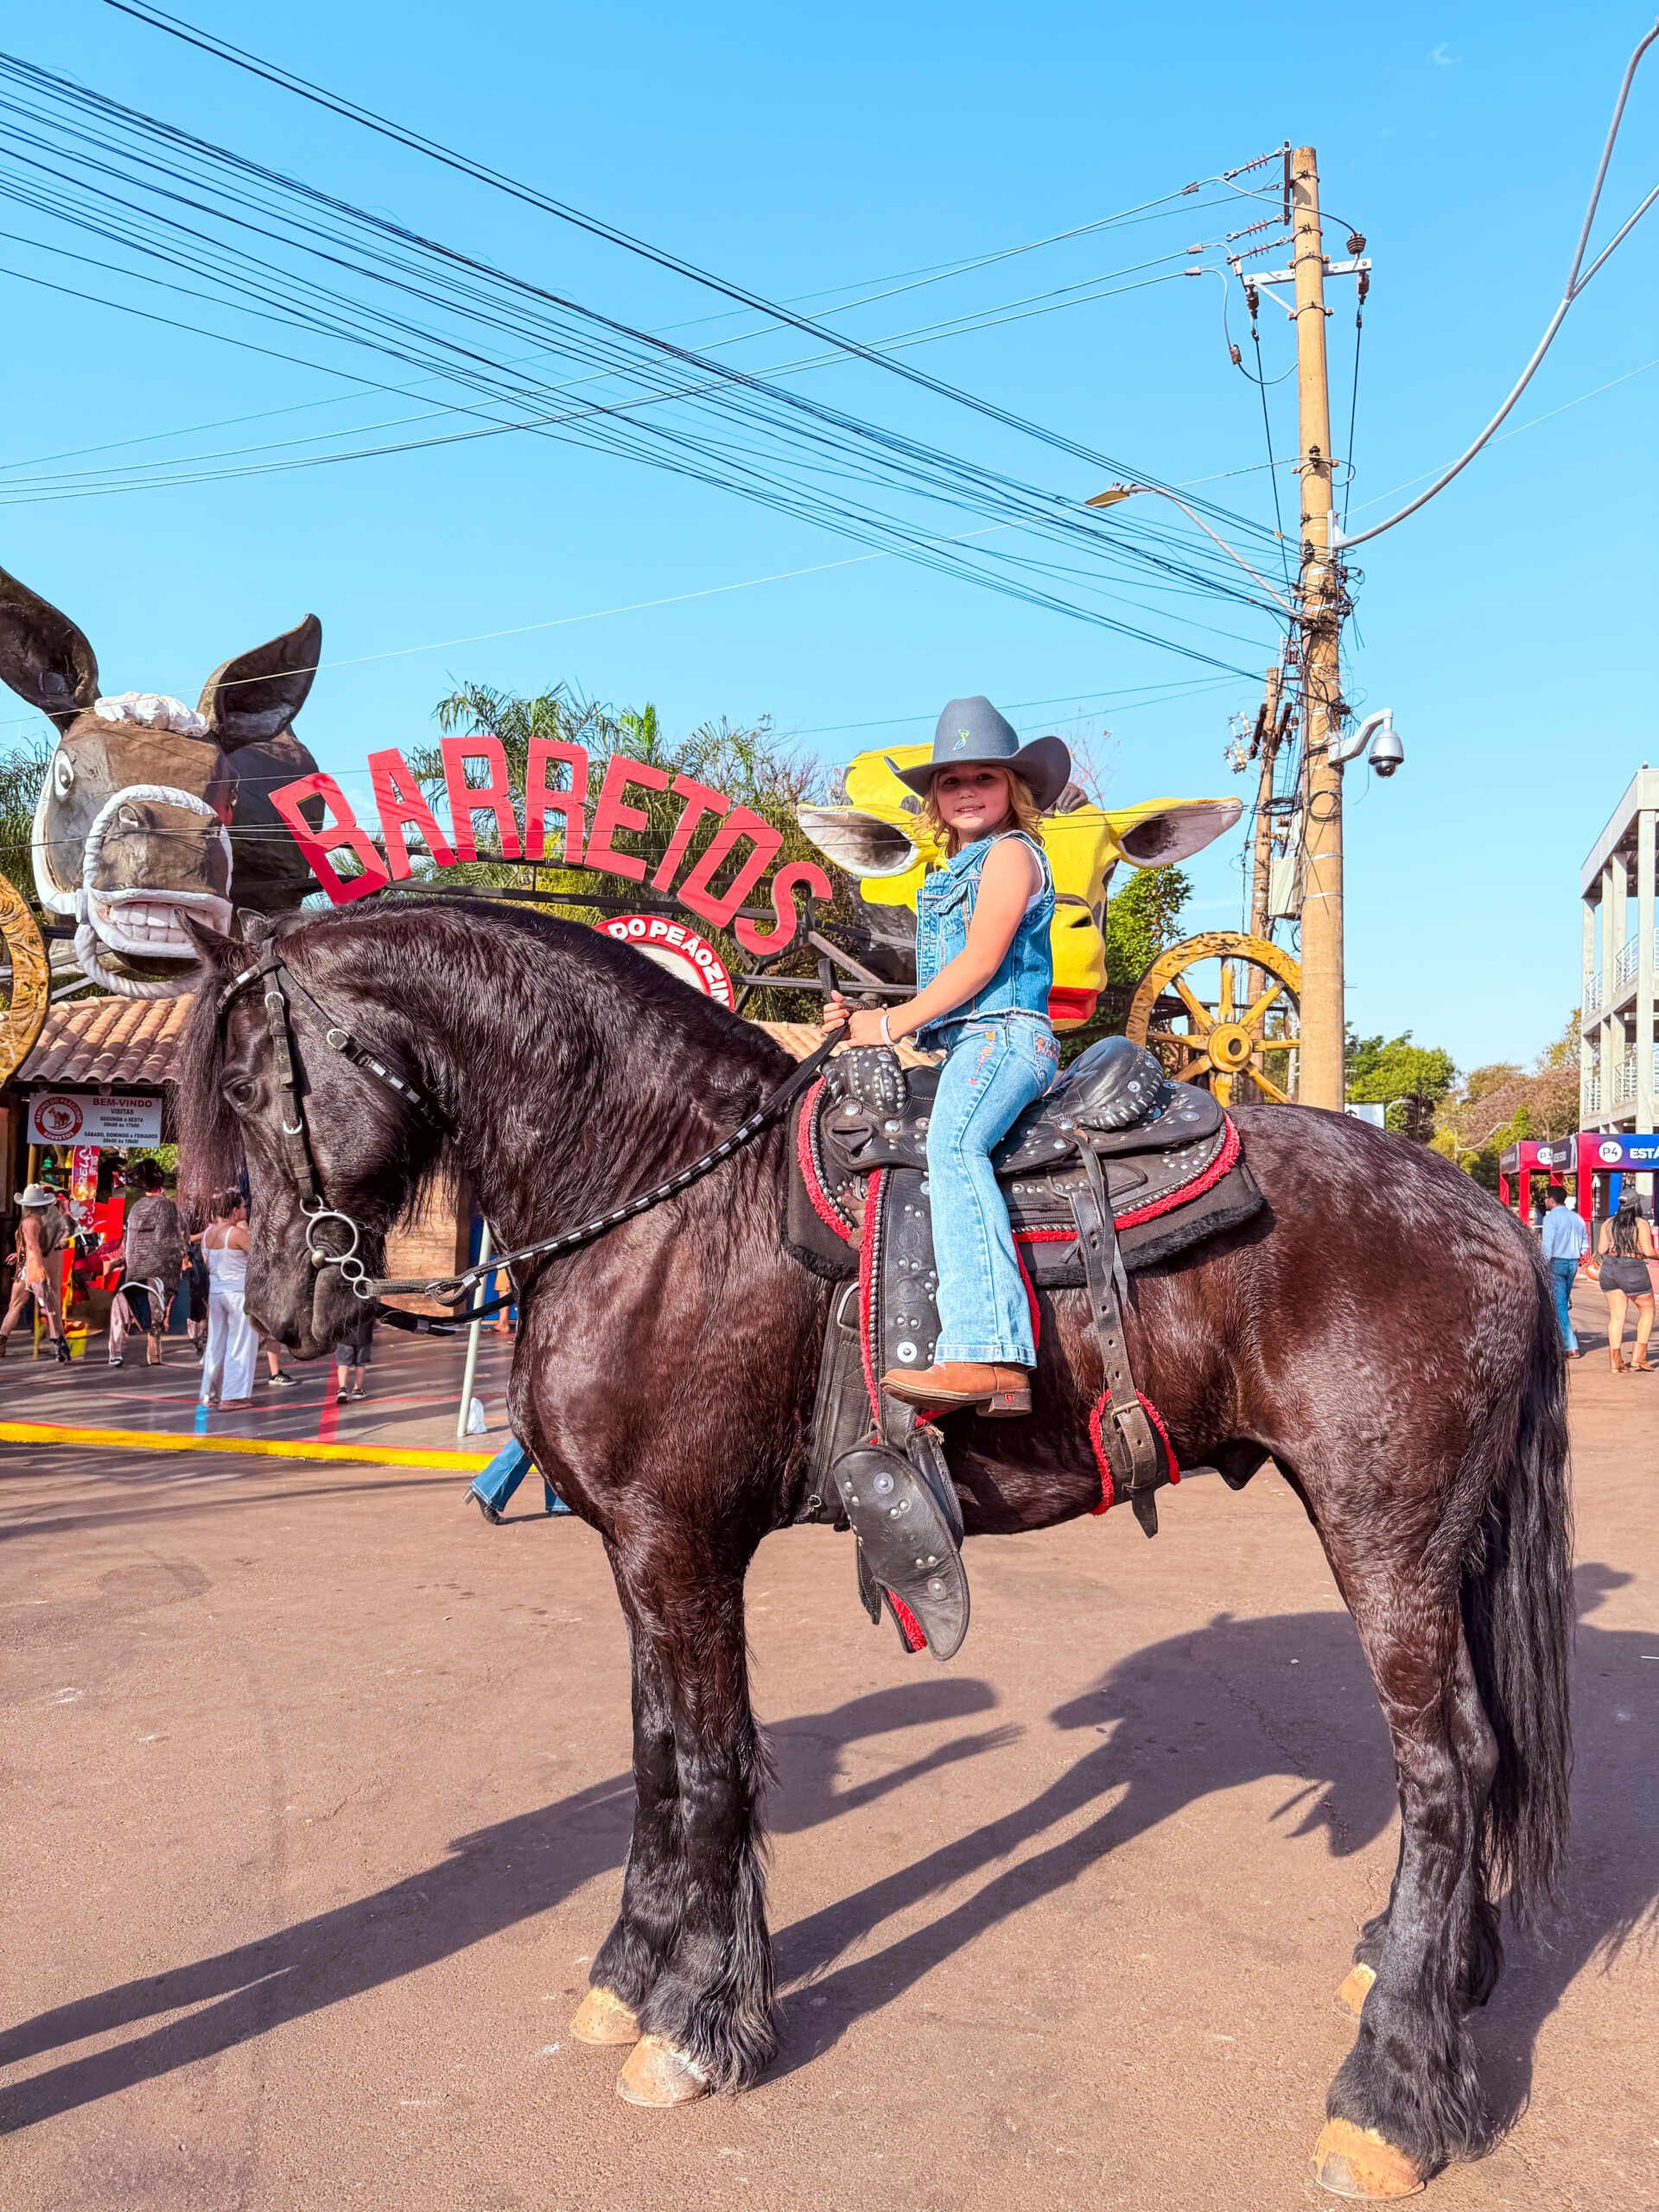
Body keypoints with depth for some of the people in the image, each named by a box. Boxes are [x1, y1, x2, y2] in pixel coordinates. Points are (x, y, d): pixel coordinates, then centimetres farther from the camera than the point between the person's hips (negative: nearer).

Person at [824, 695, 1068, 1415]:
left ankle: (988, 1353, -49)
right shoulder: (950, 875, 29)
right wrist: (863, 1019, 13)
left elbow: (982, 960, -10)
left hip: (1004, 1033, -11)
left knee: (952, 1144, -34)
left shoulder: (1011, 853, 2)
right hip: (965, 1043, 11)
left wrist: (893, 1023, -8)